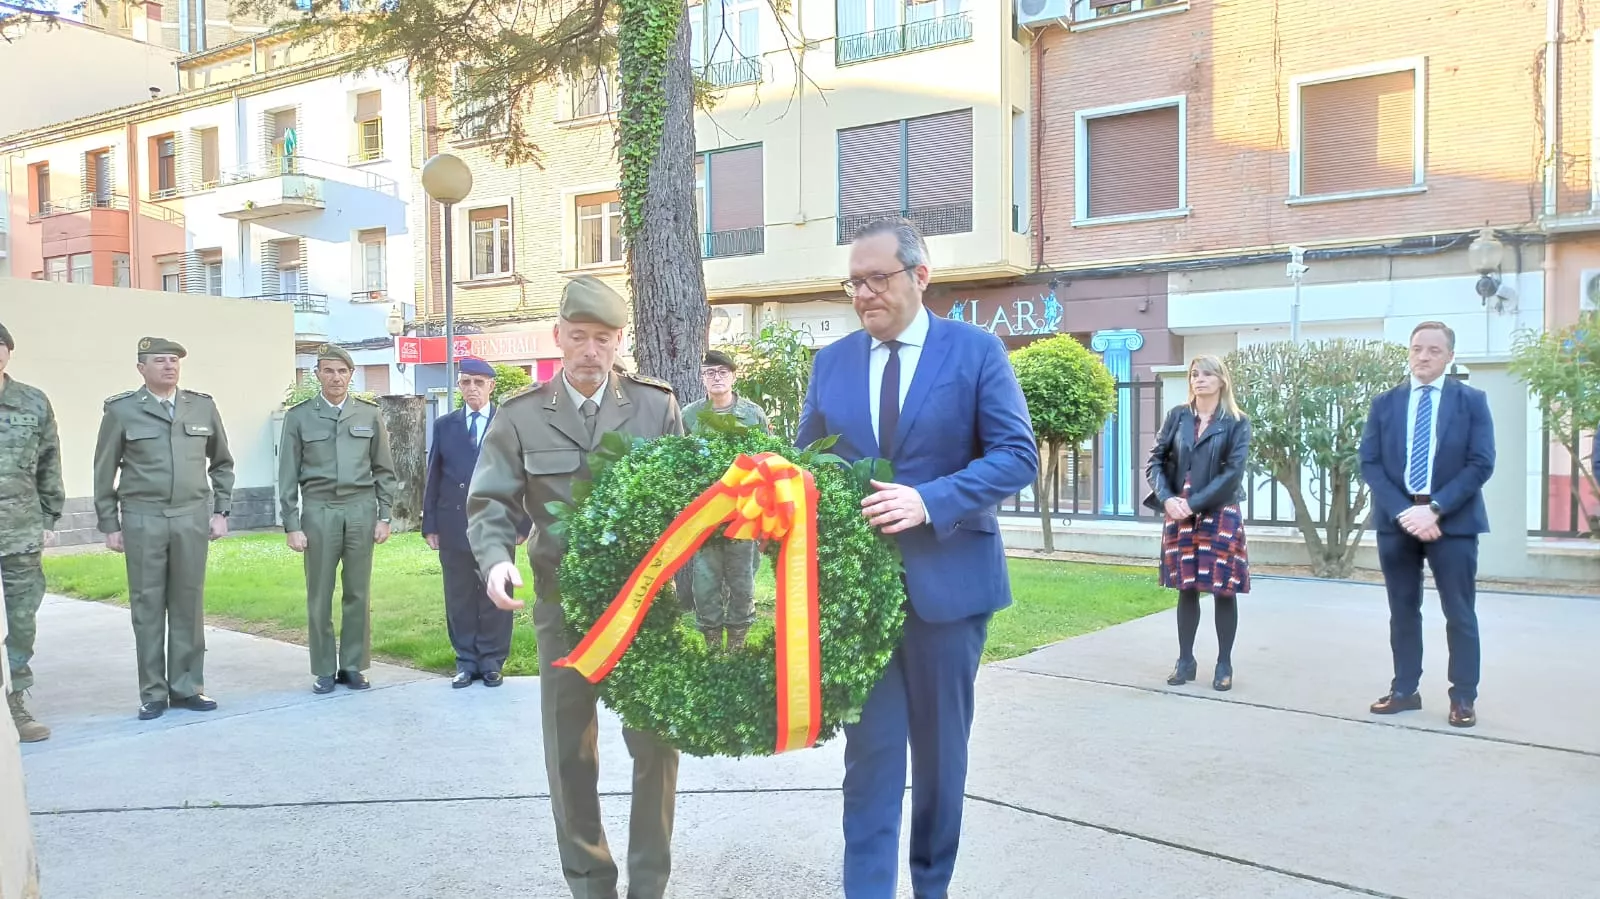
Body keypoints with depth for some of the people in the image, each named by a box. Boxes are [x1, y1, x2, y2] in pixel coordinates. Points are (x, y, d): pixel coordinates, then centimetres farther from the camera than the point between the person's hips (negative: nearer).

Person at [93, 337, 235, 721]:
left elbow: (223, 463, 15)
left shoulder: (203, 406, 7)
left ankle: (187, 687, 16)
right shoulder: (121, 410, 0)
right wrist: (109, 525, 0)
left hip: (192, 518, 2)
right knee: (147, 606, 3)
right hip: (143, 519, -2)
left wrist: (221, 510, 7)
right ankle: (153, 693, 12)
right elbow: (104, 471, 3)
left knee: (189, 604, 6)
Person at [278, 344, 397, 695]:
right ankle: (324, 670, 12)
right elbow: (288, 476, 2)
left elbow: (384, 470, 8)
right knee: (320, 595, 3)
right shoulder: (299, 416, 3)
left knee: (359, 593, 5)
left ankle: (353, 666, 14)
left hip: (361, 510, 1)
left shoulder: (370, 414, 6)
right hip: (319, 511, -1)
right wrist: (292, 525, -2)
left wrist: (384, 516, 3)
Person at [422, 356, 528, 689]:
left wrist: (522, 524, -4)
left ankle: (492, 662, 14)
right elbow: (433, 477, 9)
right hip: (454, 525, 2)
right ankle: (466, 661, 16)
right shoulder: (444, 425, 10)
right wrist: (429, 524, 3)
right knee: (459, 596, 6)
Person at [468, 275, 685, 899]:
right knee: (570, 753, 11)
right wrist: (496, 558, -22)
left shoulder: (656, 406, 1)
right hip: (563, 605, 1)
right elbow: (491, 502, -1)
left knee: (656, 743, 5)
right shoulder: (520, 416, 1)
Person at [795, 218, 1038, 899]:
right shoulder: (831, 362, 7)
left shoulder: (977, 351, -4)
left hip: (947, 579, -2)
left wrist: (929, 501, -23)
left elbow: (1018, 455, -10)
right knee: (869, 751, 4)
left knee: (941, 750, 13)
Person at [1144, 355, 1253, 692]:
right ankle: (1185, 660, 17)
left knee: (1223, 590, 2)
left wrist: (1194, 503, -16)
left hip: (1220, 515, -2)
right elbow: (1156, 460, 4)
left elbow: (1233, 472, -11)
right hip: (1179, 515, 3)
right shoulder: (1177, 416, 6)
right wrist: (1167, 498, -12)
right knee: (1186, 589, 8)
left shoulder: (1237, 423, -2)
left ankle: (1224, 664, 12)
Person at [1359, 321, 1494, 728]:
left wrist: (1435, 509, -17)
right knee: (1403, 610, 9)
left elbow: (1481, 464, -7)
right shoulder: (1385, 403, 7)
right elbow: (1369, 463, 1)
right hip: (1396, 520, 2)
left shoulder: (1471, 401, 1)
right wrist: (1403, 511, -13)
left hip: (1452, 521, -2)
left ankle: (1463, 697, 11)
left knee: (1459, 613, 3)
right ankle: (1404, 690, 17)